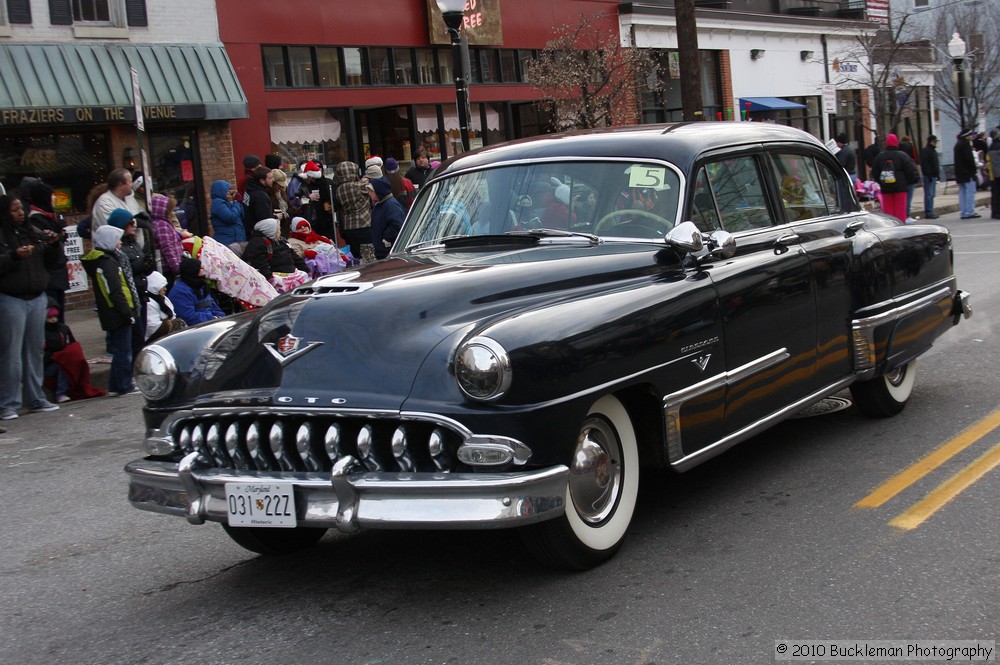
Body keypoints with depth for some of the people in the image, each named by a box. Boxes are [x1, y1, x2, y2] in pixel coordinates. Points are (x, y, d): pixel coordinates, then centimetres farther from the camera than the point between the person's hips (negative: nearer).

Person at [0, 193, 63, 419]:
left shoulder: (33, 232, 11)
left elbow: (50, 262, 15)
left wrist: (52, 245, -2)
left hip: (37, 298, 5)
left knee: (35, 352, 10)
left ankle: (36, 399, 18)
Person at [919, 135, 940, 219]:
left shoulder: (933, 150, 19)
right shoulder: (925, 151, -11)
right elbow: (924, 164, -19)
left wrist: (937, 174, 19)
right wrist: (929, 174, -23)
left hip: (933, 176, 10)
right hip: (928, 176, -10)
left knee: (932, 194, 10)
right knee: (929, 195, -10)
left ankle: (930, 212, 14)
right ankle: (928, 213, -9)